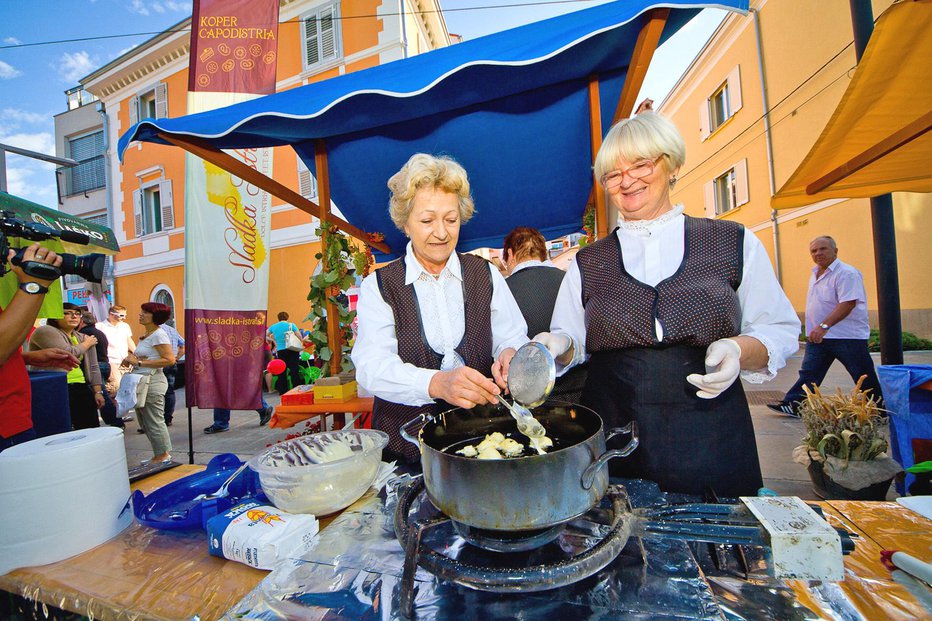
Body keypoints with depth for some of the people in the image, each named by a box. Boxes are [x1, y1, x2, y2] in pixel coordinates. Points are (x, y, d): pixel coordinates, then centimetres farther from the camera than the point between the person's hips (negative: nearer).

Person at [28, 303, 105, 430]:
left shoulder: (83, 338, 15)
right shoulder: (45, 331, -4)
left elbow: (92, 367, 12)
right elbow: (69, 354, -18)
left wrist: (98, 392, 4)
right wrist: (87, 343, 2)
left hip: (79, 387, 5)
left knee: (92, 426, -2)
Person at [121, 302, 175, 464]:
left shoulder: (158, 335, -13)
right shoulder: (147, 335, 14)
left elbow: (169, 359, -22)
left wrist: (139, 362, -19)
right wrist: (131, 361, 4)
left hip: (152, 382, -10)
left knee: (154, 421, -1)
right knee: (145, 422, 16)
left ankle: (162, 456, 11)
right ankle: (161, 455, 25)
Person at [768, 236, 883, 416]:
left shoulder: (846, 273, -14)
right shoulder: (815, 275, 13)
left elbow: (848, 304, -25)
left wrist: (824, 325, -33)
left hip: (848, 336, -7)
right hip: (819, 336, 7)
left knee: (864, 377, 6)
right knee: (808, 373, 4)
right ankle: (793, 405, 5)